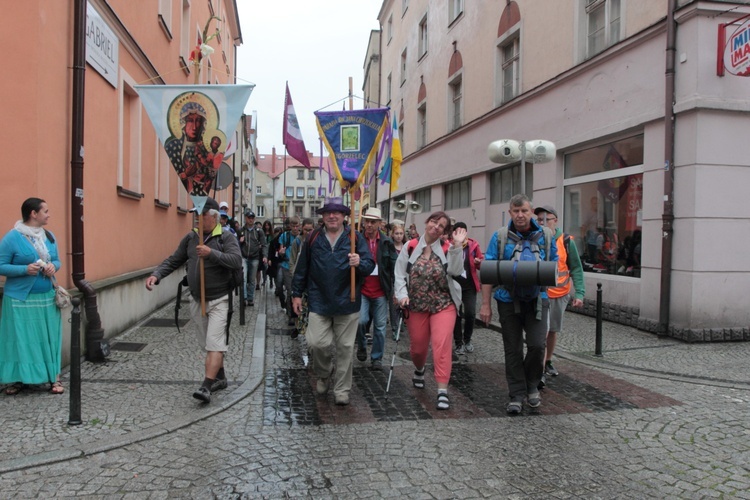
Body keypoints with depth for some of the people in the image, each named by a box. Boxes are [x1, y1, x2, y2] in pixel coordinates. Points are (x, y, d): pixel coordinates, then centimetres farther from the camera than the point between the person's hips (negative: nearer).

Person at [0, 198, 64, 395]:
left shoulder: (49, 236, 8)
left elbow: (57, 260, 17)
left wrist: (53, 267, -6)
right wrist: (25, 269, -22)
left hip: (47, 298, 5)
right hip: (21, 299, -4)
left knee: (49, 338, 6)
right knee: (20, 339, 1)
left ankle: (54, 378, 13)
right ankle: (17, 379, 15)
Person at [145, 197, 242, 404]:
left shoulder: (226, 237, -9)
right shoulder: (191, 237, 7)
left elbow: (237, 261, -23)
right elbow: (173, 260, 9)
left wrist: (211, 253, -32)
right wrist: (156, 274, -7)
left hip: (218, 300, -6)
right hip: (197, 300, 6)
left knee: (214, 343, -11)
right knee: (208, 343, 16)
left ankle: (206, 386, -13)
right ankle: (220, 378, 31)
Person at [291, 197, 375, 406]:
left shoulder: (355, 238, 0)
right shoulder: (313, 239, 5)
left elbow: (370, 265, -5)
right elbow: (302, 268, 10)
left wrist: (359, 263, -27)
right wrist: (297, 293, 9)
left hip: (347, 303, 0)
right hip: (319, 302, 1)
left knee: (345, 347, 6)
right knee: (316, 343, -6)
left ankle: (342, 390, 22)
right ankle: (323, 374, 26)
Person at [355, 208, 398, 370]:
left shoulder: (387, 243, 1)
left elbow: (395, 266, 1)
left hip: (381, 291, 1)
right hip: (361, 290, -1)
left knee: (380, 326, 7)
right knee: (361, 320, -11)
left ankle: (377, 358, 22)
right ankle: (362, 346, 19)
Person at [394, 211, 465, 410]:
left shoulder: (447, 249, -1)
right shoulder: (410, 247, 0)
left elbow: (455, 271, -18)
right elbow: (400, 273, 1)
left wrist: (457, 246, -24)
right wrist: (402, 295, -11)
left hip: (443, 304, -1)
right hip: (416, 305, 1)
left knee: (442, 344, -14)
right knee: (418, 346, 13)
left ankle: (442, 390, -9)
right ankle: (419, 370, 48)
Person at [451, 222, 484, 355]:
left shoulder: (473, 245, 1)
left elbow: (481, 264, 8)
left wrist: (479, 262, -15)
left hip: (469, 285, 1)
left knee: (470, 313, -6)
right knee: (456, 314, 5)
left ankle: (467, 339, 19)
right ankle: (459, 343, 18)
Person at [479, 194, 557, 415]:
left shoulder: (546, 236, 3)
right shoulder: (500, 237, -2)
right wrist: (485, 304, -8)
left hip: (537, 299, 1)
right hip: (509, 300, 0)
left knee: (537, 344, -8)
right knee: (513, 349, 6)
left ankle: (532, 386, 20)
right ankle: (517, 395, 19)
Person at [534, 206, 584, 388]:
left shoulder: (566, 241, -6)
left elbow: (576, 269, -2)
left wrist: (579, 293, -9)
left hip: (560, 294, 2)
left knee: (553, 330, 17)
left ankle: (548, 362, 37)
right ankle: (540, 372, -7)